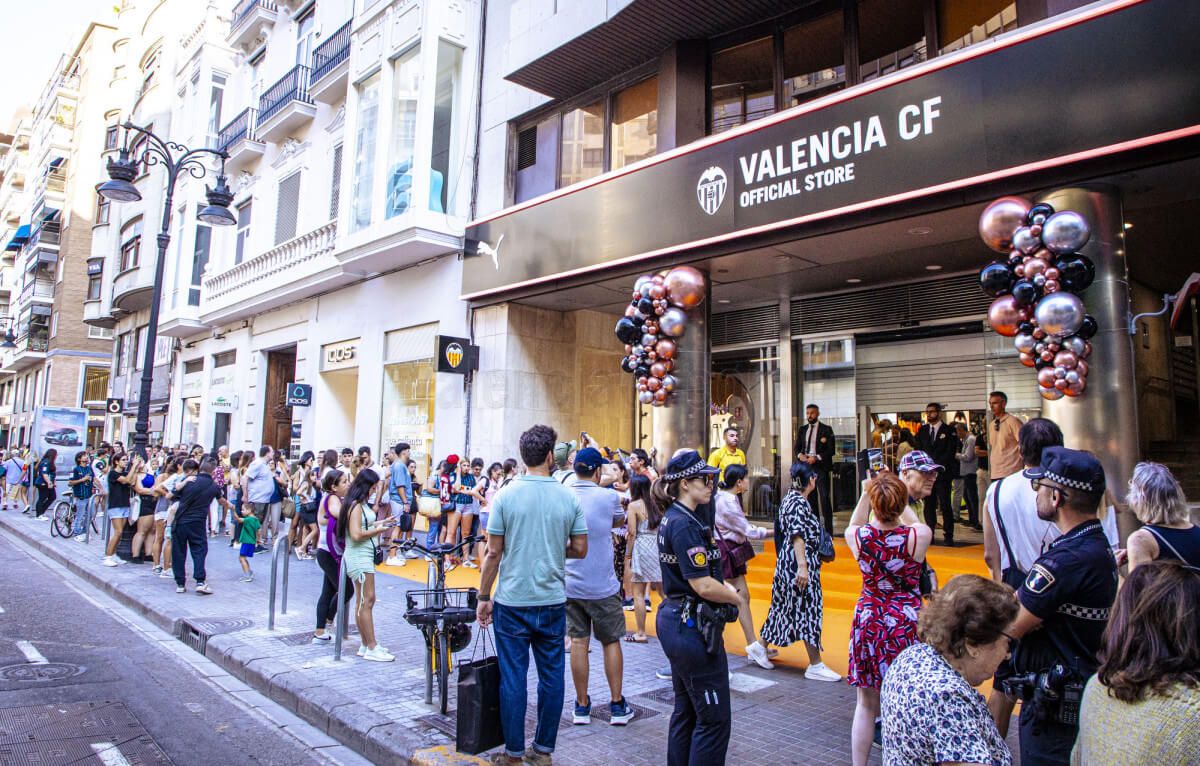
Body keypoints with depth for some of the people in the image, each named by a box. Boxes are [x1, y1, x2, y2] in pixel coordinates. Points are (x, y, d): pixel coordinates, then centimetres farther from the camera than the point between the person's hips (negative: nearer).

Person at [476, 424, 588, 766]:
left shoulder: (505, 496, -8)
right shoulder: (569, 498, -3)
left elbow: (493, 553, -6)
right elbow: (580, 549, 1)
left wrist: (483, 597, 3)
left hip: (512, 601, -1)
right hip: (553, 601, 2)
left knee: (513, 678, 8)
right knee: (551, 677, 13)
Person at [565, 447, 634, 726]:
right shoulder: (609, 496, -11)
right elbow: (620, 521, 10)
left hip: (570, 584, 2)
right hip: (603, 585, -2)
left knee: (578, 643, 9)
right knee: (611, 642, 11)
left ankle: (582, 706, 17)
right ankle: (617, 705, 16)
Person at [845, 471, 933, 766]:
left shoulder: (857, 536, -11)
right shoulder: (920, 535, -16)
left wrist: (866, 493, 18)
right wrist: (900, 500, 17)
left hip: (867, 622, 2)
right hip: (906, 624, -1)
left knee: (866, 705, 14)